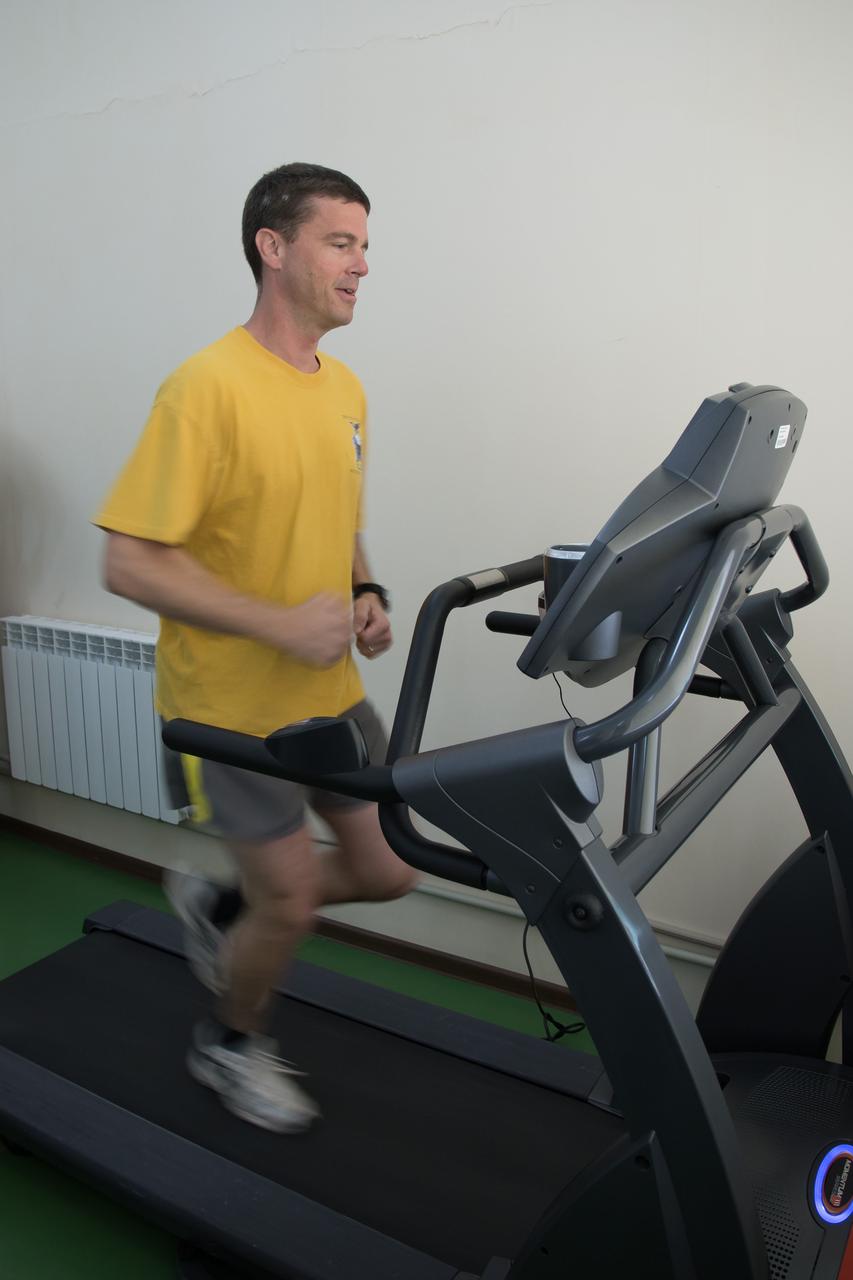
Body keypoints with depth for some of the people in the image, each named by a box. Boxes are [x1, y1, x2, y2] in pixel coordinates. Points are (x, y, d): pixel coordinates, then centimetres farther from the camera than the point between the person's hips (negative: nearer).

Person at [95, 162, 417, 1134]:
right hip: (233, 706, -7)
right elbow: (130, 563, -21)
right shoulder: (208, 387, -19)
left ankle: (220, 910, 37)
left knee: (390, 870, 12)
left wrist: (366, 596, -1)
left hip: (330, 692, 8)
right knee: (292, 900, 5)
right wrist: (283, 623, -24)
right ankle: (230, 1042, 37)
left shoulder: (344, 388, 6)